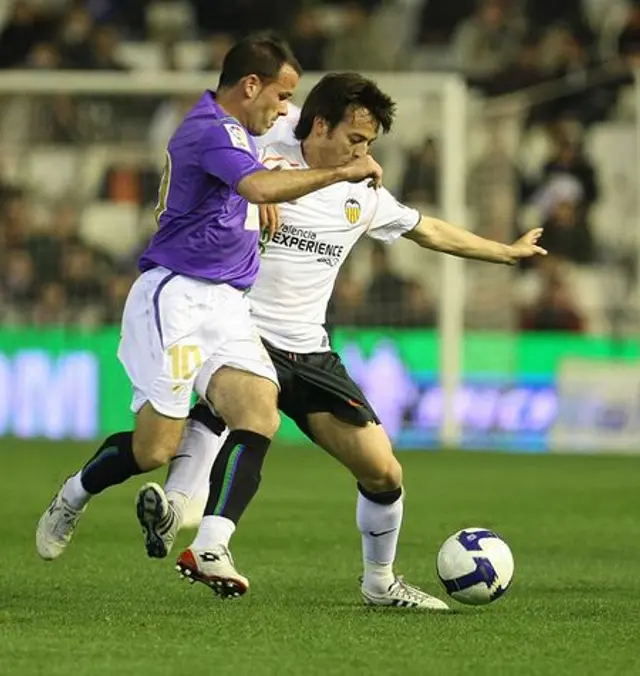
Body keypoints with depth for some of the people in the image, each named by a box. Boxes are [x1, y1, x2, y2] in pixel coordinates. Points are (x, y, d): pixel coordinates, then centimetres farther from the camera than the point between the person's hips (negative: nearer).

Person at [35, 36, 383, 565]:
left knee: (260, 418, -15)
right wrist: (342, 172, -31)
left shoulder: (228, 129, 19)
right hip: (176, 298, -9)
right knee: (155, 449, -6)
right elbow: (261, 187, -33)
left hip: (226, 306, 9)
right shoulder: (212, 130, -14)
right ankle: (73, 497, 24)